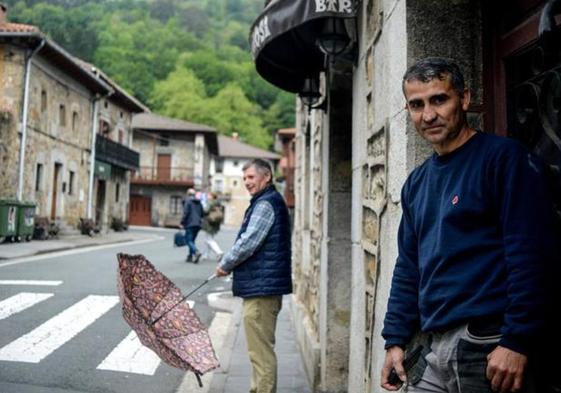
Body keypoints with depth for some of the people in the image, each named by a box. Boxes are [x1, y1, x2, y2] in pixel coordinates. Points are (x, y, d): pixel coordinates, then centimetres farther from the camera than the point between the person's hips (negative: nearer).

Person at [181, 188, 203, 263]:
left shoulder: (188, 201, -5)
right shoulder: (199, 203, 16)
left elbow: (185, 213, -12)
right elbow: (202, 214, 19)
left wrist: (182, 223, -7)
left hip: (190, 224, -7)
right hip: (198, 224, 7)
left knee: (188, 240, -7)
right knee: (192, 240, 15)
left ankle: (196, 252, -28)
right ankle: (190, 256, 14)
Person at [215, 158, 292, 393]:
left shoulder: (266, 204, -14)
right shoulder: (270, 202, 19)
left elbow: (248, 243, -20)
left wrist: (225, 265, -5)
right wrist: (232, 266, 14)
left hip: (261, 288, -11)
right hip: (262, 286, 11)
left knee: (261, 351, -5)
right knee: (261, 349, 20)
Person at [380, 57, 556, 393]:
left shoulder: (503, 157, -8)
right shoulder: (416, 183, 12)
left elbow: (530, 255, -15)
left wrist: (517, 341, -19)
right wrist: (396, 339, 10)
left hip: (488, 347, -6)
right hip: (430, 349, 7)